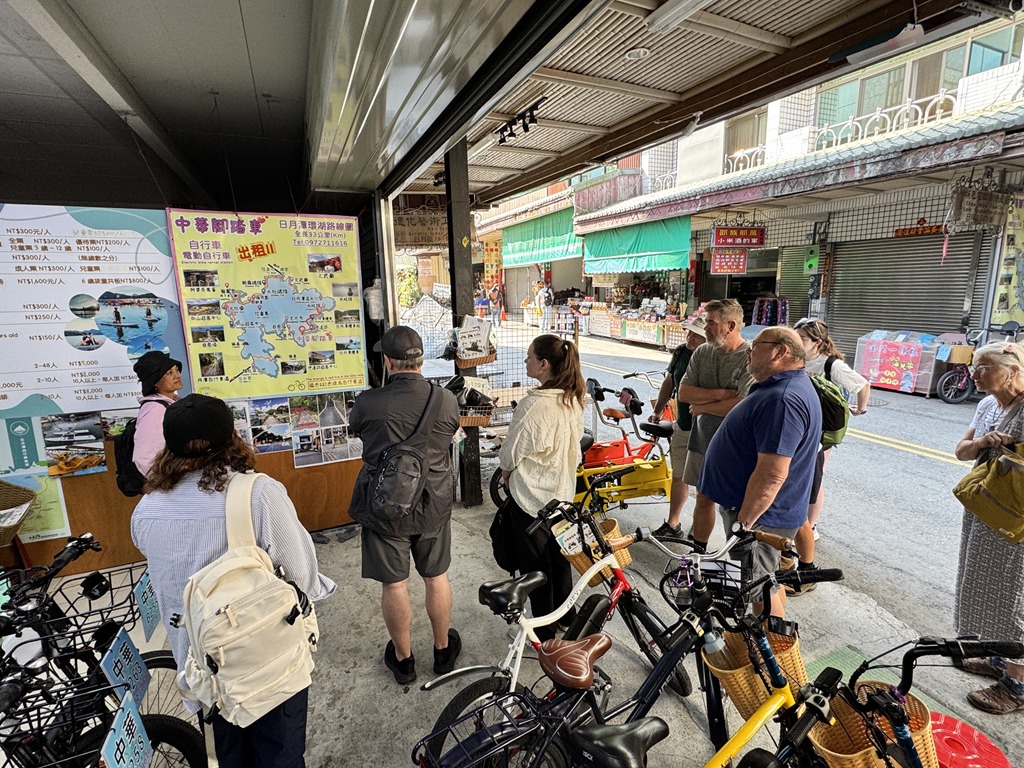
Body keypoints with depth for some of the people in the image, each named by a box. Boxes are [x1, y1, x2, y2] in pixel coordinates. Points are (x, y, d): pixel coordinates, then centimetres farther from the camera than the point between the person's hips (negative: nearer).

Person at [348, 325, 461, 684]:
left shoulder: (368, 402, -18)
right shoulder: (446, 399, -12)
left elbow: (354, 430, 5)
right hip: (433, 505, 2)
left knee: (394, 584, 16)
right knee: (436, 577, 20)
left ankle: (403, 659, 35)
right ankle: (443, 649, 40)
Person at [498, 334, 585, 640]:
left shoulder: (533, 405, -29)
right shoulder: (573, 400, -5)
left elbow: (510, 454, -18)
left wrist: (506, 471, 3)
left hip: (531, 498, -7)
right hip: (563, 491, 7)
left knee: (535, 564, 12)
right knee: (559, 555, 24)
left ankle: (544, 631, 29)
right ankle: (566, 614, 43)